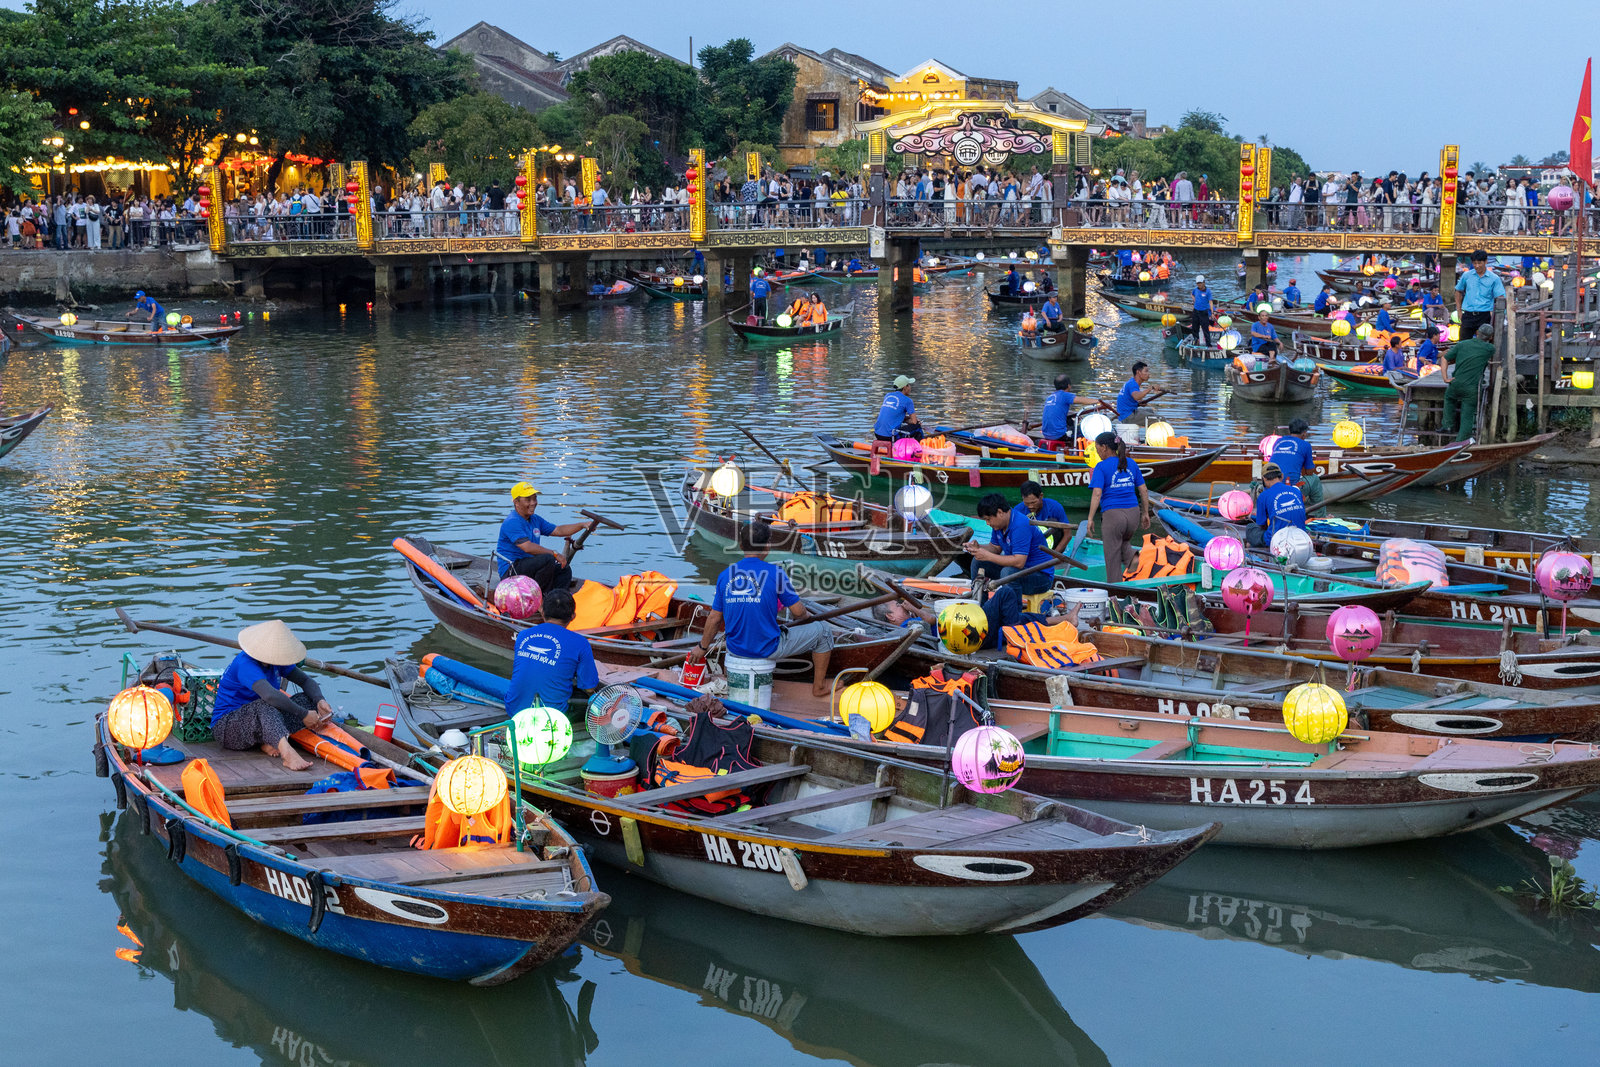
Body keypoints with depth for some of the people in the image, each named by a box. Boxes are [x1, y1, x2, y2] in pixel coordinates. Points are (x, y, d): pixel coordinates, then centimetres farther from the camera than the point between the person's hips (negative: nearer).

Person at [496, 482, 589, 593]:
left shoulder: (535, 520, 16)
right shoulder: (512, 522, -16)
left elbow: (558, 531, 17)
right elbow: (528, 547, -26)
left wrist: (582, 525, 5)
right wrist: (554, 554, -24)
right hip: (510, 571, -10)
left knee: (565, 570, 3)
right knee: (547, 559, -28)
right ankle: (544, 596, -16)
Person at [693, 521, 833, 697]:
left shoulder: (725, 576, -3)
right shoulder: (775, 573, -16)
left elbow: (714, 619, 3)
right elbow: (798, 611, -9)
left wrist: (702, 647, 18)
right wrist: (805, 615, 16)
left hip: (736, 649, 5)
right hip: (768, 649, -5)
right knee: (823, 630, 13)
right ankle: (819, 686, 26)